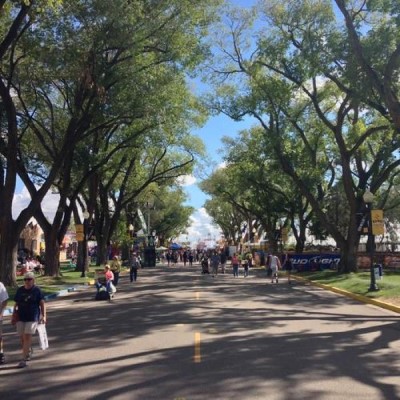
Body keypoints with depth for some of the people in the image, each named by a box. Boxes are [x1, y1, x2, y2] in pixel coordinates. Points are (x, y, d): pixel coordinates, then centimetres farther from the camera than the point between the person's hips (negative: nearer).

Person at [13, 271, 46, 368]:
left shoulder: (37, 290, -4)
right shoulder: (20, 290, 7)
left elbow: (42, 304, -5)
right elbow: (16, 303, 11)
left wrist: (44, 316, -12)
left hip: (32, 317, -4)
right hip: (21, 317, 4)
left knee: (27, 337, -9)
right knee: (22, 338, 8)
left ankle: (23, 359, -4)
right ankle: (28, 351, 36)